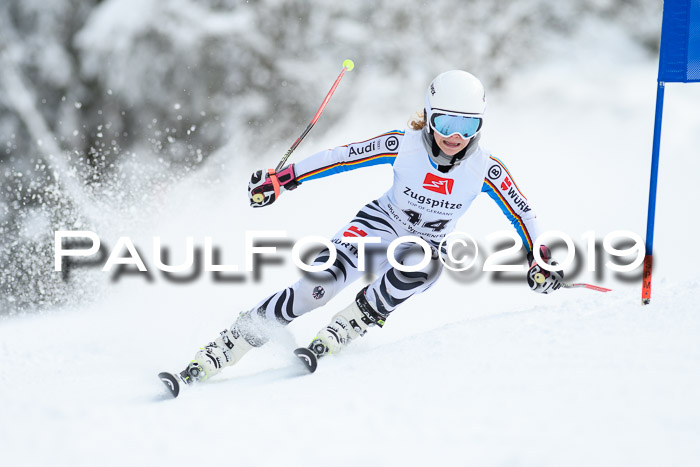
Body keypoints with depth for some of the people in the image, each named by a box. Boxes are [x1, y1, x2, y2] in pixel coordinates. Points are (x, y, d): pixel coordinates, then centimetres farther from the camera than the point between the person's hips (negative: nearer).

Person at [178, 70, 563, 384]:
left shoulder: (485, 169, -19)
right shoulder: (404, 145, -20)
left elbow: (522, 213, -5)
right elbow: (342, 157, -11)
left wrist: (540, 260, -15)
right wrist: (282, 179, -10)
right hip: (380, 224, -1)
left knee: (418, 265, -38)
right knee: (318, 286, -24)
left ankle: (348, 326, -21)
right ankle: (224, 349, -19)